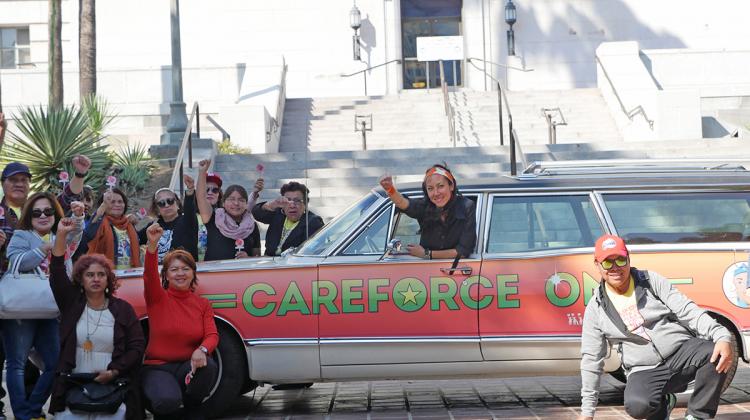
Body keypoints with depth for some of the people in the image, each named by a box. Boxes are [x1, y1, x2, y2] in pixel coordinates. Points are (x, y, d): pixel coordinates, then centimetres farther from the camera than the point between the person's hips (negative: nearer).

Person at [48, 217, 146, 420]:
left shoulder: (122, 309, 5)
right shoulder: (71, 303, 8)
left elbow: (137, 347, 1)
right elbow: (57, 273, -4)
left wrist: (113, 372, -12)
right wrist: (61, 235, -12)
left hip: (113, 386, -1)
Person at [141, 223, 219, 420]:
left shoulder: (203, 304, 8)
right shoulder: (157, 298, 0)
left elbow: (212, 335, -4)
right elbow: (150, 275, -20)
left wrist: (202, 350, -30)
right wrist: (152, 245, -40)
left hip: (188, 366, 3)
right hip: (157, 367, -3)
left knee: (209, 365, -32)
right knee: (168, 401, -34)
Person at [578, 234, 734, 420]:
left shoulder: (651, 281, 4)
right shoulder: (595, 309, 5)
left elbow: (687, 311, -4)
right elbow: (591, 359, 8)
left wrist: (722, 336, -22)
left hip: (681, 350, 1)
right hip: (645, 371, 0)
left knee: (715, 354, -31)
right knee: (637, 405, -33)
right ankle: (663, 403, 5)